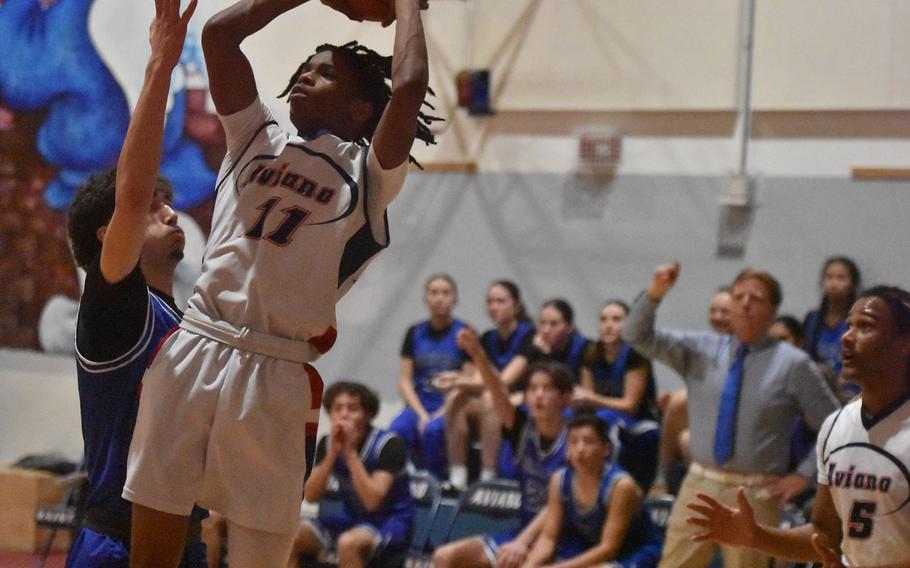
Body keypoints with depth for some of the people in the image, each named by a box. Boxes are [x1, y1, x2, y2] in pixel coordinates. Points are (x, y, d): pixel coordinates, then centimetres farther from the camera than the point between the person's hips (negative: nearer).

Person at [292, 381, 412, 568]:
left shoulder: (389, 444, -19)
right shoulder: (327, 443, -3)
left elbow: (372, 500, -29)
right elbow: (311, 496, -11)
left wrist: (350, 451, -29)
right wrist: (333, 453, -22)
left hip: (390, 523, -6)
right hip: (352, 518, 6)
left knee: (348, 543, -37)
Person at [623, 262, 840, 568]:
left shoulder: (794, 365, -3)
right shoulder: (700, 350, 6)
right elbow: (638, 336, -1)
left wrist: (804, 475, -4)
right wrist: (654, 294, -18)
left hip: (755, 495, -3)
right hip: (699, 485, 3)